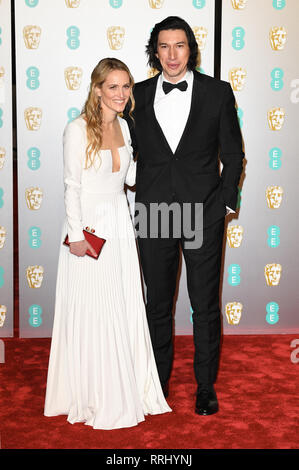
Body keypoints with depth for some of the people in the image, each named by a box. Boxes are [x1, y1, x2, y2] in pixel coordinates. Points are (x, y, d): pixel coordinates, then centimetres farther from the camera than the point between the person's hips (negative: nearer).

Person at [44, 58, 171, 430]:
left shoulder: (124, 126, 8)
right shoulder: (78, 129, -11)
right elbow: (72, 187, -11)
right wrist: (76, 234, -14)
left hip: (120, 225, 6)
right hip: (89, 226, -6)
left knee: (124, 310, 11)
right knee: (91, 312, 1)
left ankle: (127, 389, 25)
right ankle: (93, 397, 17)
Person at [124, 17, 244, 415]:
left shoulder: (218, 92, 1)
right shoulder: (138, 96, 5)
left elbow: (233, 154, 4)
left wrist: (226, 202, -1)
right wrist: (134, 202, 5)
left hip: (203, 214, -1)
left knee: (206, 307, 6)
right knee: (157, 304, 12)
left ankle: (206, 386, 22)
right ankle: (159, 381, 29)